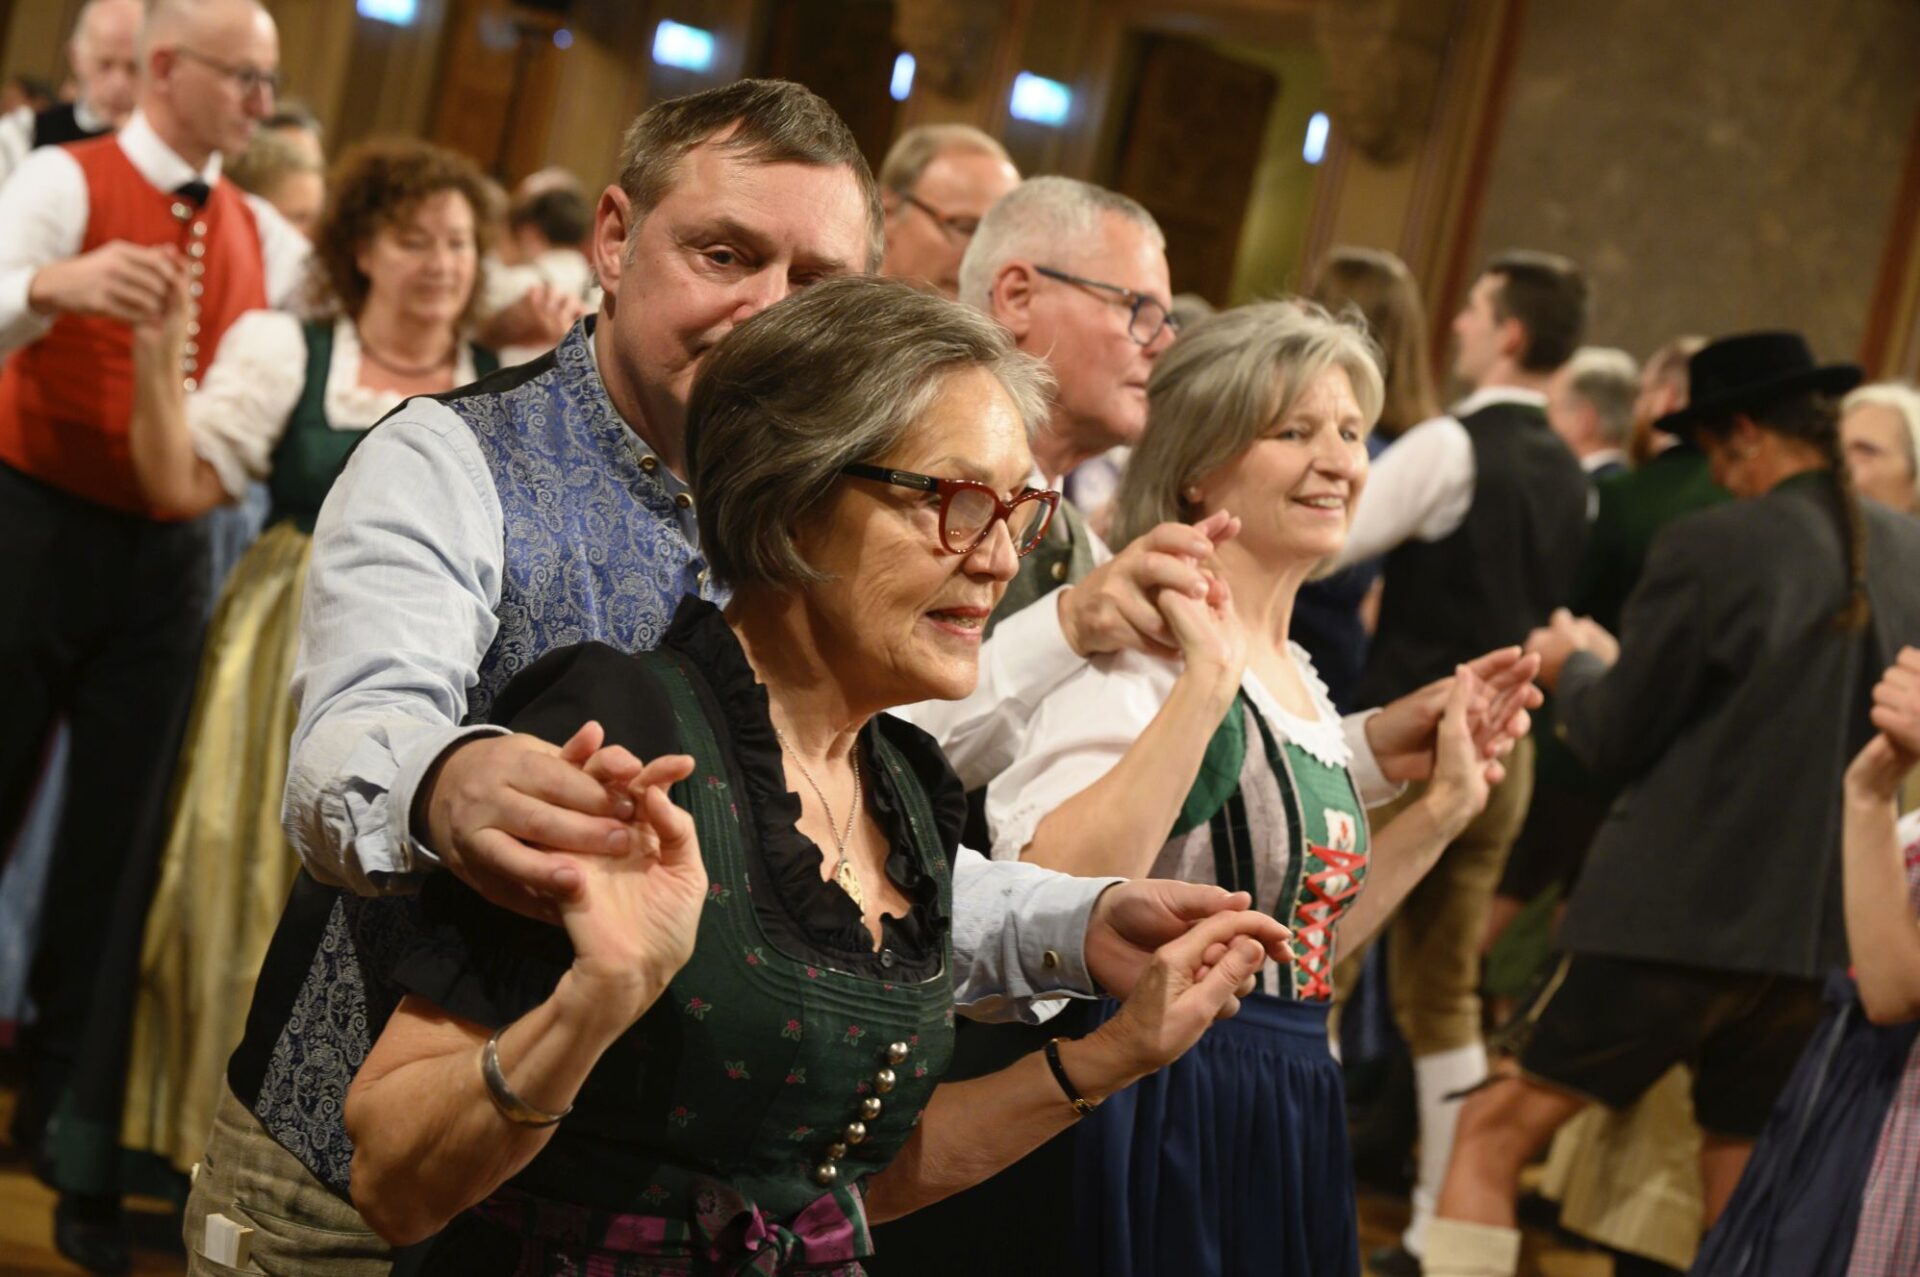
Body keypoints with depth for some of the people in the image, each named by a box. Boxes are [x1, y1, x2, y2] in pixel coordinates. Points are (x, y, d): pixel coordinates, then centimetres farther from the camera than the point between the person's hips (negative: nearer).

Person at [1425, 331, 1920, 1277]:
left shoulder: (1712, 548, -12)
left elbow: (1615, 739, -6)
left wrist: (1575, 666, 15)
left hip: (1682, 915, -6)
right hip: (1828, 936, 6)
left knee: (1492, 1137, 7)